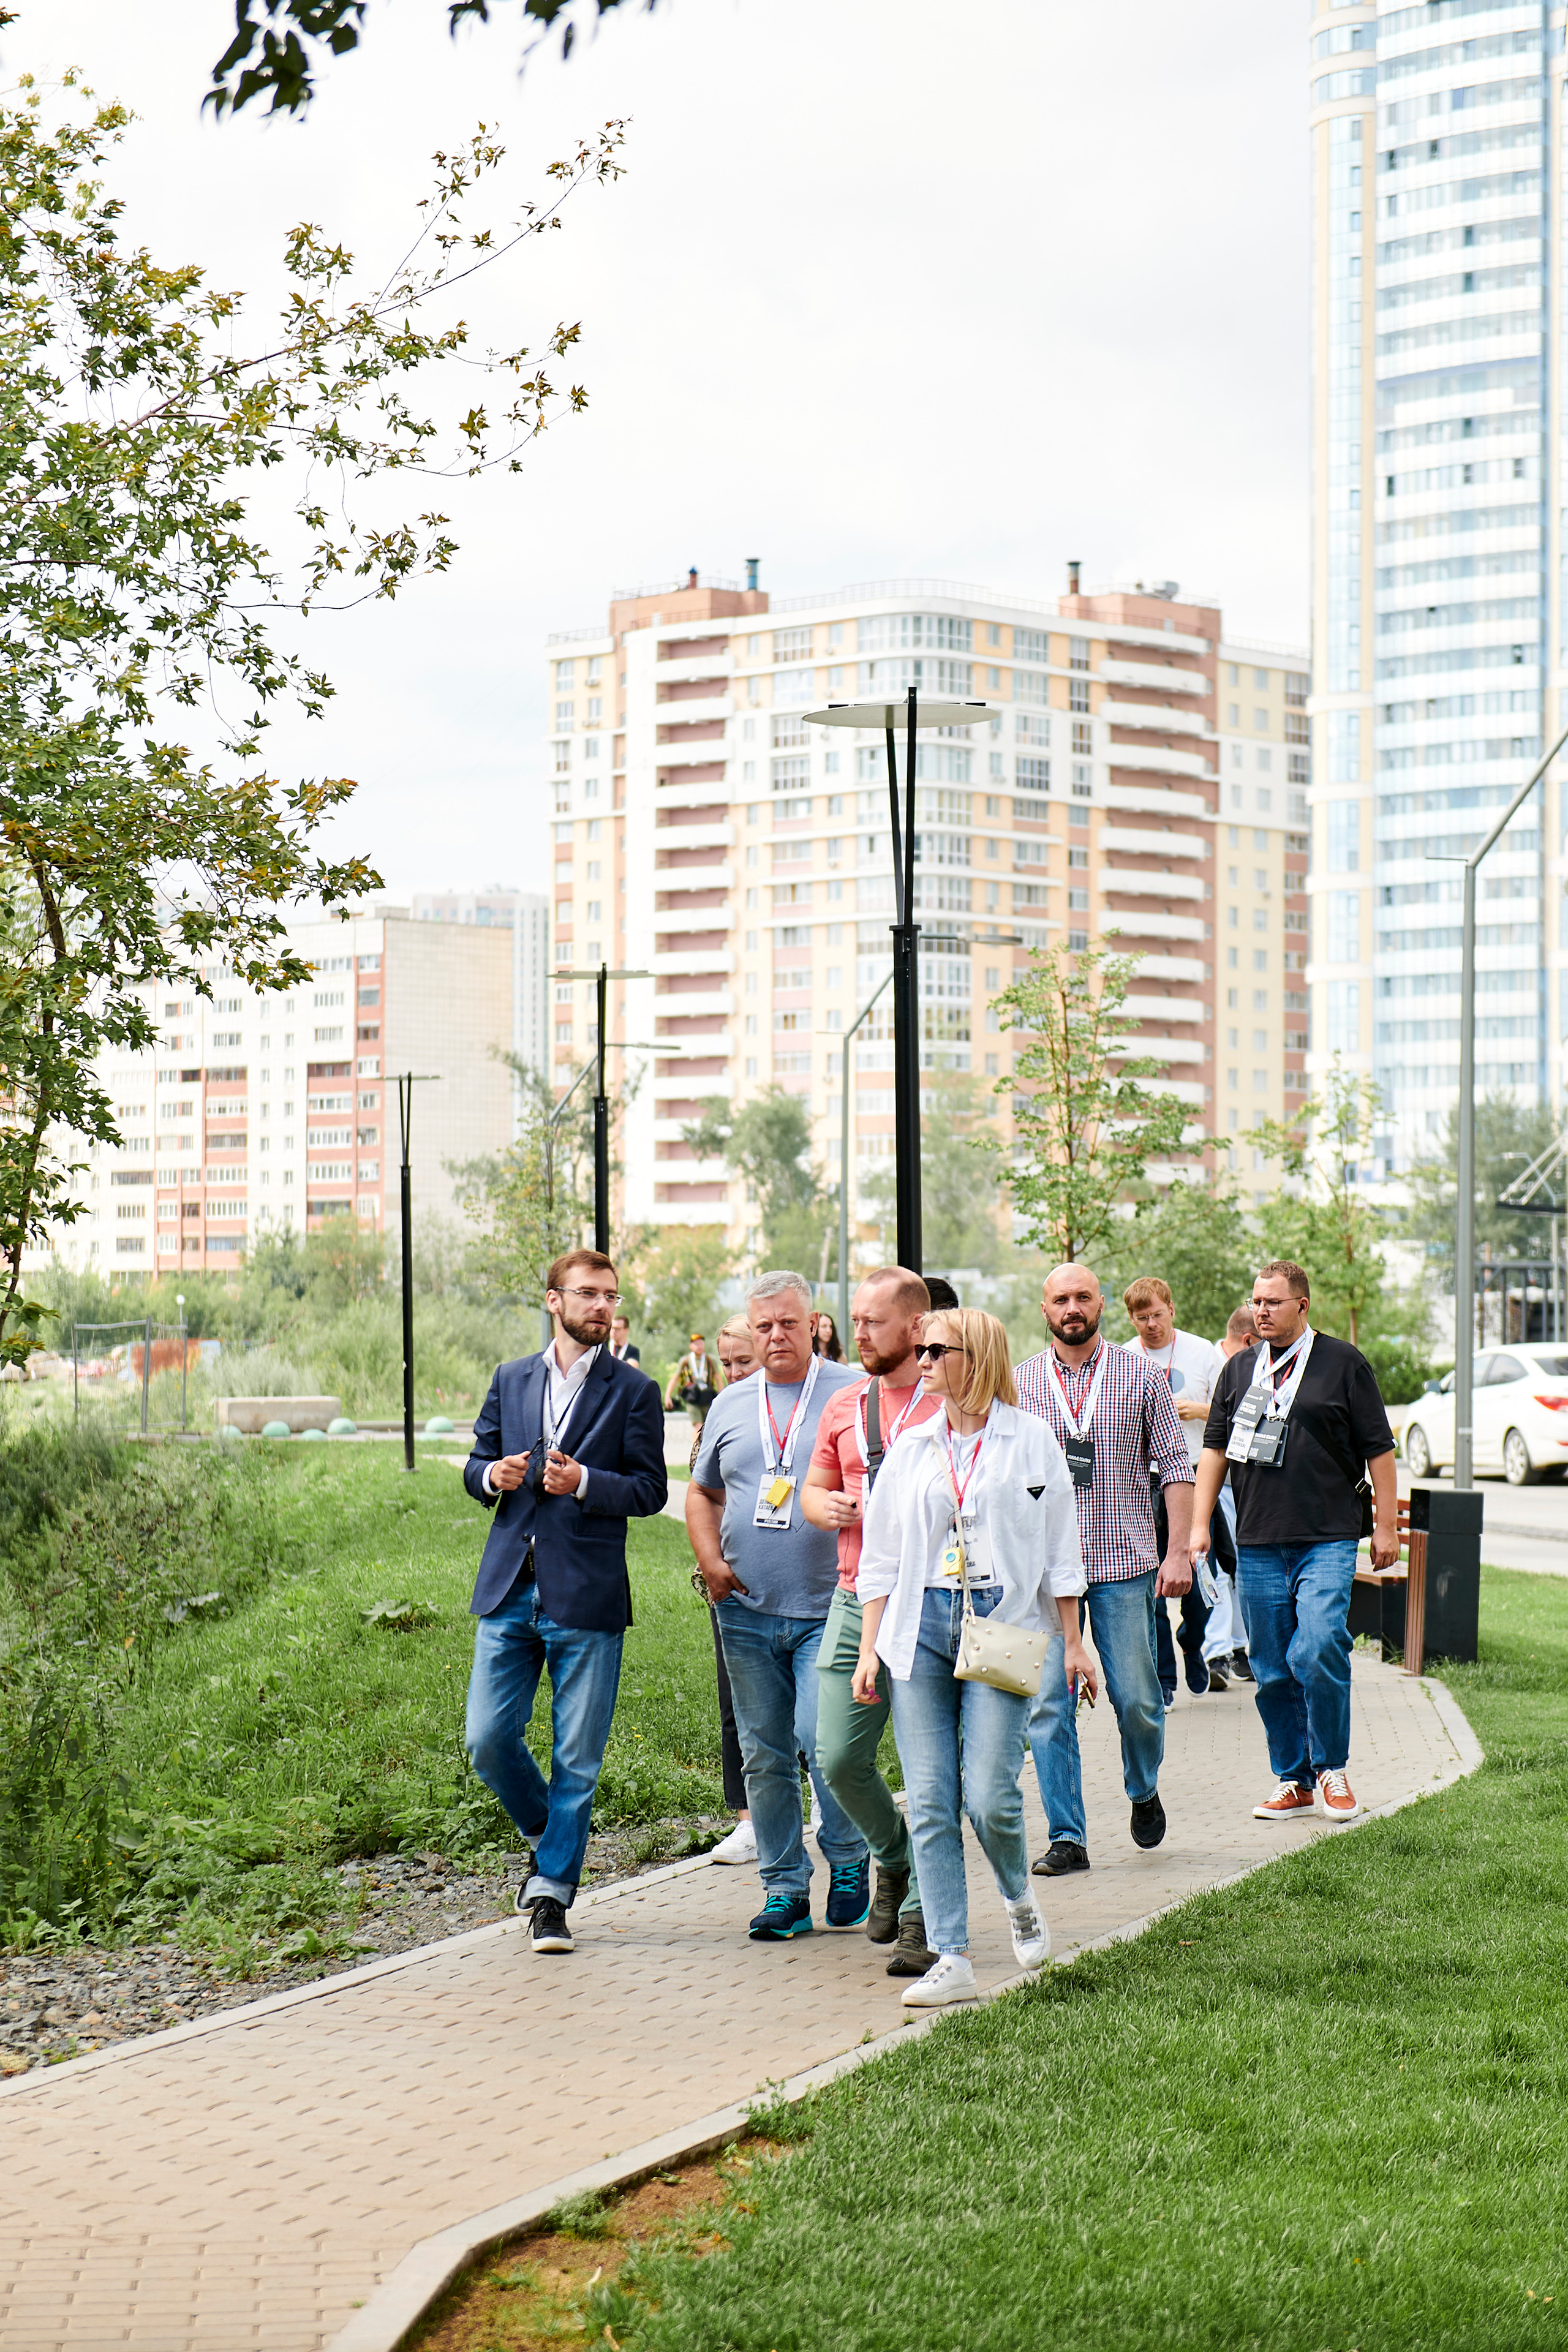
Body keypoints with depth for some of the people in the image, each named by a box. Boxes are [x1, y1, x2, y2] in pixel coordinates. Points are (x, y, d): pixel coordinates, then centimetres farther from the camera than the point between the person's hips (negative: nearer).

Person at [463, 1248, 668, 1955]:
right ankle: (544, 1835, 28)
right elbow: (477, 1464, 18)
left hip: (586, 1598, -3)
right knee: (487, 1737, 1)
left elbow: (650, 1490, -2)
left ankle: (552, 1894, 11)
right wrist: (493, 1476, -6)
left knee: (576, 1755, 0)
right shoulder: (511, 1380, 12)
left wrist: (584, 1483, -18)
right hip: (509, 1591, 3)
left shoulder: (632, 1391, 1)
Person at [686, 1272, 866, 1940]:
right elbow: (702, 1492, 22)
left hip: (829, 1609, -4)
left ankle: (848, 1861, 9)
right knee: (764, 1754, 7)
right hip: (747, 1610, 4)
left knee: (823, 1739, -15)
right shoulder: (731, 1405, 12)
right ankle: (785, 1890, 16)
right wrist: (710, 1561, 6)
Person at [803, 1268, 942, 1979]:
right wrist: (828, 1507, 1)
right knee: (838, 1758, 1)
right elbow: (814, 1488, 24)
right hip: (856, 1601, 5)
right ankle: (895, 1859, 28)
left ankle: (922, 1917, 8)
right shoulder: (844, 1406, 14)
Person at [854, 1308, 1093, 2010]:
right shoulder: (911, 1447, 12)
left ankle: (1018, 1900, 22)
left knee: (989, 1797, -11)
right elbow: (881, 1557, 14)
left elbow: (1059, 1550, 6)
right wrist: (869, 1648, 7)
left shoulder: (1030, 1440, 4)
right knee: (930, 1801, -2)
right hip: (921, 1628, 3)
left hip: (1003, 1626, -3)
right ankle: (950, 1960, 2)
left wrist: (1073, 1642, 4)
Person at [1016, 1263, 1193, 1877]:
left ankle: (1144, 1791, 32)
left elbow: (1176, 1466, 4)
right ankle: (1066, 1838, 4)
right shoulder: (1019, 1383, 5)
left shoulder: (1140, 1376, 3)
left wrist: (1178, 1551, -3)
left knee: (1136, 1698, 3)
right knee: (1047, 1704, -4)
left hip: (1125, 1561, -1)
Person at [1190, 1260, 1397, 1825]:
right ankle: (1294, 1781, 17)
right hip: (1257, 1545, 4)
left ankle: (1332, 1769, 1)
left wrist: (1386, 1525, 0)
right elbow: (1214, 1448, 16)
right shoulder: (1239, 1369, 13)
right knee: (1272, 1671, 5)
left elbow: (1378, 1449, 3)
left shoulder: (1343, 1363, 2)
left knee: (1318, 1651, -18)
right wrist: (1199, 1524, 9)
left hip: (1327, 1541, -4)